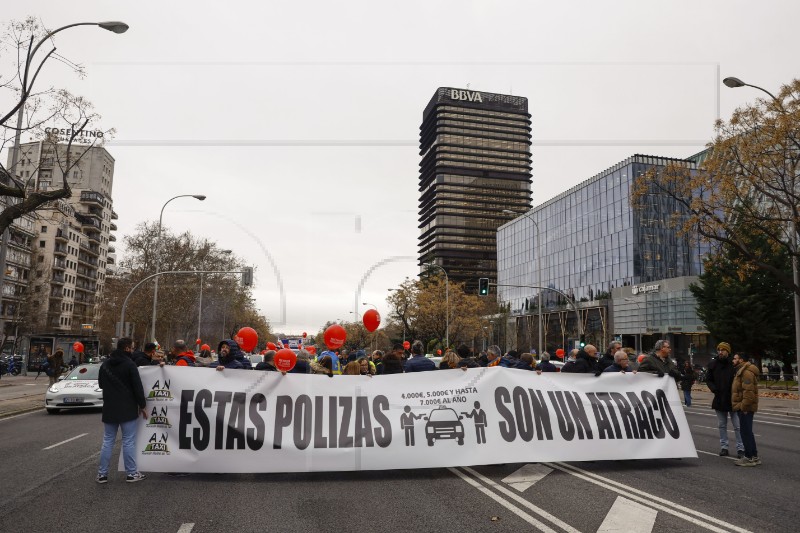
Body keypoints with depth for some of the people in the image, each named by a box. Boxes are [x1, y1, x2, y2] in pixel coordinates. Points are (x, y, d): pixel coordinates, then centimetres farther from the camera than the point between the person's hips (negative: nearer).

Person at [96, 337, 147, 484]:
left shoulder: (105, 364, 7)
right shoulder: (129, 364, -13)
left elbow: (101, 384, 21)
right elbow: (137, 387, -13)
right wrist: (142, 405, -4)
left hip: (109, 409, 6)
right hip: (127, 409, -6)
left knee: (107, 441, 12)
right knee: (129, 441, 0)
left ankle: (102, 474, 13)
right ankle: (131, 473, 6)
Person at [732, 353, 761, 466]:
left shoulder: (746, 372, -17)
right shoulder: (741, 371, 18)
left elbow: (748, 391, -24)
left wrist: (744, 406, -23)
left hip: (745, 408, -11)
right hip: (743, 407, 11)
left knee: (746, 432, -6)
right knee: (747, 432, 16)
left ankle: (749, 458, -1)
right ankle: (754, 457, 24)